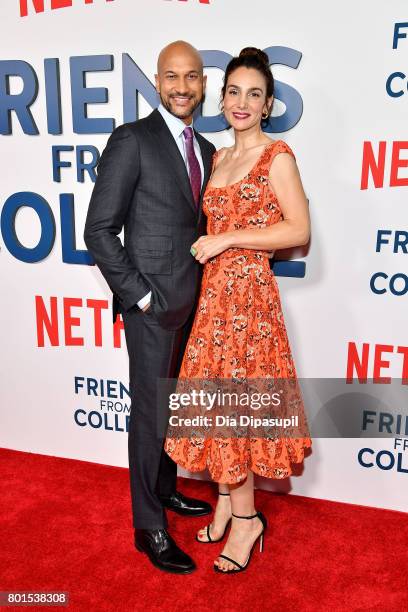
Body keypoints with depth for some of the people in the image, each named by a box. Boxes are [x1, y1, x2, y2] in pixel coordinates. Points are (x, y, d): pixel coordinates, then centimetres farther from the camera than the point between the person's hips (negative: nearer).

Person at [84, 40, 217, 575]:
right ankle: (150, 527, 19)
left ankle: (166, 489, 40)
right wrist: (139, 294, -14)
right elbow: (99, 230, -13)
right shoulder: (132, 139, -10)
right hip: (152, 305, -7)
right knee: (151, 413, 3)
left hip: (191, 303, 7)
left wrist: (204, 289, 6)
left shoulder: (205, 150, 12)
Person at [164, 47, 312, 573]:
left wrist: (227, 240, -13)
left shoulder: (276, 155, -5)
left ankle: (245, 517, 16)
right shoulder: (220, 158, 16)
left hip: (248, 293, -6)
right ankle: (227, 501, 27)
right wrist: (209, 245, 6)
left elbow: (299, 230, -12)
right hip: (214, 292, 7)